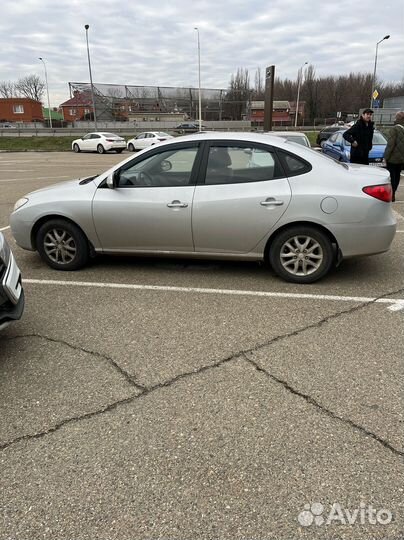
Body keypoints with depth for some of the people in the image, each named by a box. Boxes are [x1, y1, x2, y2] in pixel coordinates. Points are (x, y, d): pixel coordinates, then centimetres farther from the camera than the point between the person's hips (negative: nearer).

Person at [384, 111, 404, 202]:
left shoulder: (395, 129, -16)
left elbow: (390, 144, -19)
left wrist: (386, 157, -12)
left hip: (393, 158, -6)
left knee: (392, 176, 1)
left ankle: (391, 194, 1)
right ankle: (392, 193, 26)